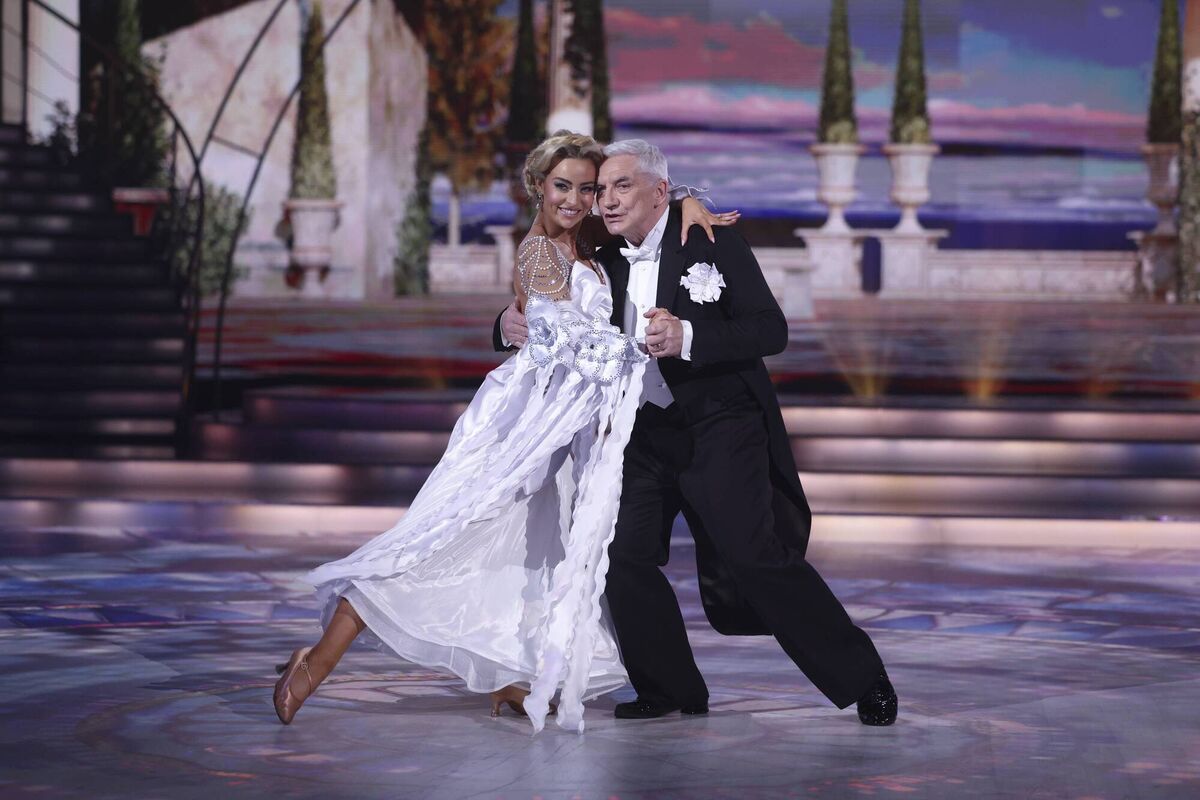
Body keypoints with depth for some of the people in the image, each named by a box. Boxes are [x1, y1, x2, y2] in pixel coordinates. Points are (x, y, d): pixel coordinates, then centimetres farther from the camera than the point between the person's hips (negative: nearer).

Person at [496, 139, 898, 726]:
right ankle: (670, 690, 14)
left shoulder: (712, 241, -10)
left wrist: (687, 338, -30)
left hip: (719, 429, -6)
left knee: (757, 558, -14)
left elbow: (771, 329, -16)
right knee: (624, 557, -3)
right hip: (646, 431, 6)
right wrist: (512, 324, -4)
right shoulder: (607, 262, 6)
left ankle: (864, 680, -2)